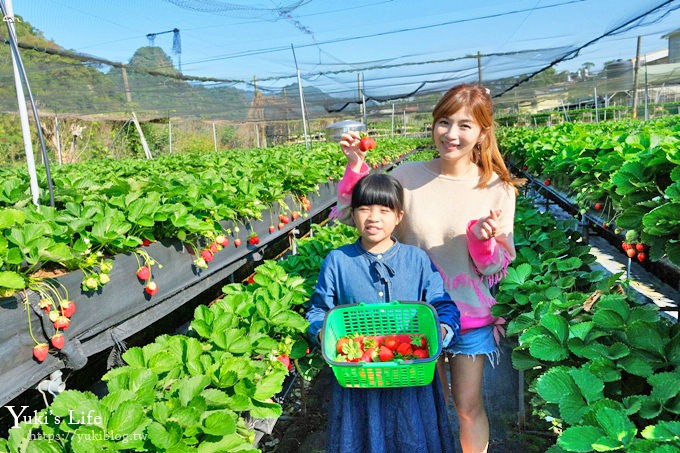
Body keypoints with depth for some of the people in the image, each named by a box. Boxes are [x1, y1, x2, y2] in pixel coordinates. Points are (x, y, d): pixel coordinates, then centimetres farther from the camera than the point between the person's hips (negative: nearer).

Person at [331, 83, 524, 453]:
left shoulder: (496, 189, -9)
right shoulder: (407, 176, -8)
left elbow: (495, 269, -5)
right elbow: (357, 215, -3)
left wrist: (482, 239, -26)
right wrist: (356, 168, -16)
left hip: (469, 315, 0)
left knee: (468, 408, 14)